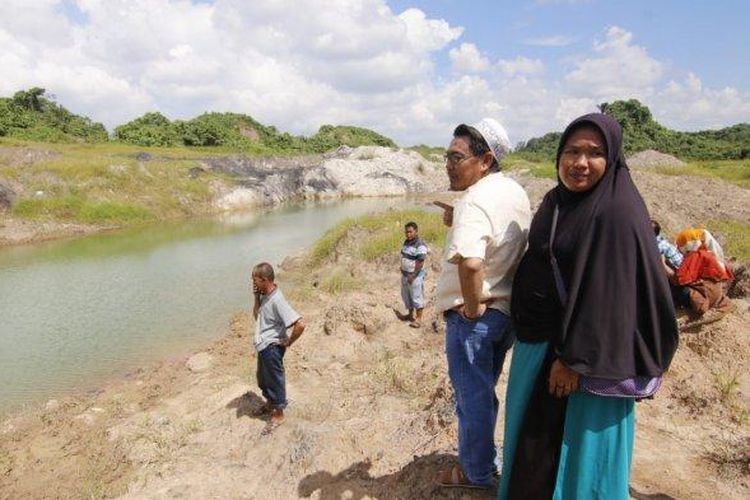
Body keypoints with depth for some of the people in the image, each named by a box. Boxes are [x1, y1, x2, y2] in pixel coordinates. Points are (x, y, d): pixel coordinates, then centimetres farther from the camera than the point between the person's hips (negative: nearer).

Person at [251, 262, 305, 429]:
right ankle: (269, 404, 49)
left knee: (275, 380, 10)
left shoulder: (277, 300, -29)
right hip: (263, 346, 9)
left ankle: (279, 413, 30)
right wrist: (257, 298, -2)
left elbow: (299, 325, -34)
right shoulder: (264, 296, -1)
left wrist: (288, 342, -18)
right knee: (262, 378, 26)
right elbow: (256, 316, 14)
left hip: (272, 348, -9)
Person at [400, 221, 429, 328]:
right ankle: (411, 314, 34)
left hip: (415, 275, -9)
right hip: (405, 274, 9)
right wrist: (402, 269, 14)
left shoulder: (420, 245, -19)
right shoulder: (406, 242, 8)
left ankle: (418, 319, 8)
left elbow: (420, 262, -22)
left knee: (417, 297, -1)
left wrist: (413, 276, -22)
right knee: (406, 295, 18)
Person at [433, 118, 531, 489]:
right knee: (483, 393, 24)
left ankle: (477, 474, 30)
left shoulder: (475, 200, -24)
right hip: (506, 309, 9)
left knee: (473, 398, 10)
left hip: (472, 316, -9)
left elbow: (469, 261, -41)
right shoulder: (515, 192, 5)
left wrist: (473, 306, -25)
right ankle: (480, 459, 43)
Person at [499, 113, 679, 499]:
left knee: (572, 445, 8)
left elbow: (608, 294, -22)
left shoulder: (617, 212, -18)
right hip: (537, 341, 9)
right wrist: (525, 330, 15)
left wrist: (577, 359, -22)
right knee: (530, 432, 23)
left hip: (584, 349, -8)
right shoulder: (555, 201, 7)